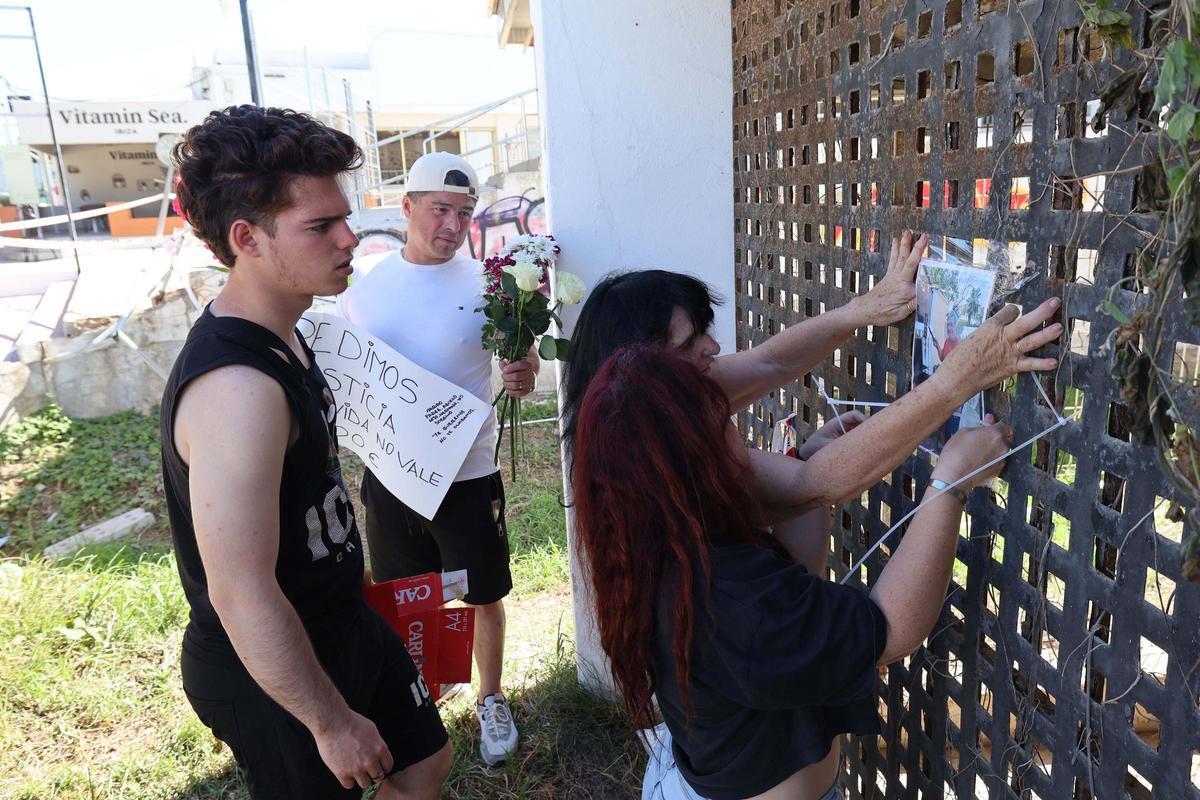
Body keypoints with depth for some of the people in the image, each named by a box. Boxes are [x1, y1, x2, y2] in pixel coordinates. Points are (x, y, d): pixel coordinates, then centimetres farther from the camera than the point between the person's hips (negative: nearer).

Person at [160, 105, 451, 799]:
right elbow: (241, 594, -30)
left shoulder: (279, 332, 0)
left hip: (342, 622, 9)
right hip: (271, 673, -8)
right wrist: (333, 722, -18)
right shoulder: (236, 385, -32)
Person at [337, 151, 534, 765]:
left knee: (485, 597, 13)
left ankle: (490, 700, 38)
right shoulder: (365, 279, -1)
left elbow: (524, 362, -7)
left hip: (468, 475, -2)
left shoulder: (484, 283, -8)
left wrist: (525, 378, -30)